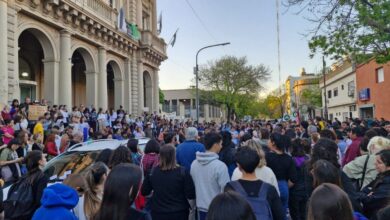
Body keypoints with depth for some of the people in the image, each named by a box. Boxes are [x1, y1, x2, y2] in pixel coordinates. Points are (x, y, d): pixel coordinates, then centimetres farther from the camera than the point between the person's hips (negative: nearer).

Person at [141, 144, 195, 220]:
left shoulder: (153, 172, -9)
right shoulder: (182, 172, -17)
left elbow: (144, 192, 3)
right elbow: (191, 195, -14)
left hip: (158, 213, 2)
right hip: (179, 213, -2)